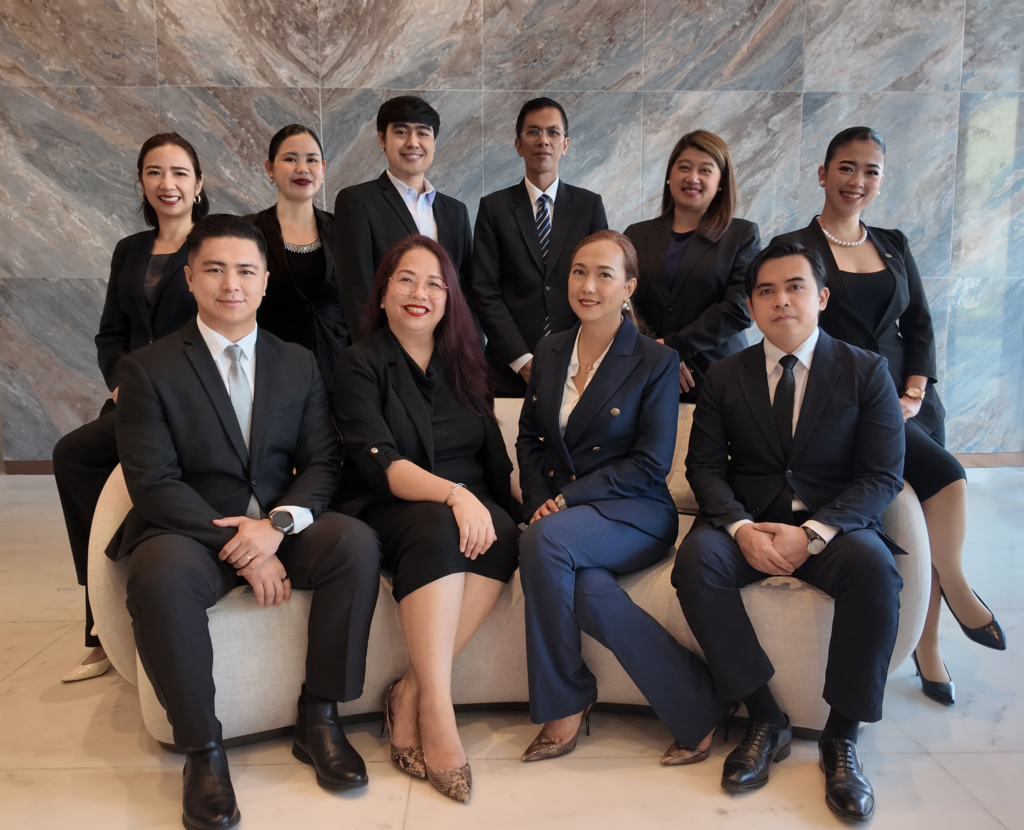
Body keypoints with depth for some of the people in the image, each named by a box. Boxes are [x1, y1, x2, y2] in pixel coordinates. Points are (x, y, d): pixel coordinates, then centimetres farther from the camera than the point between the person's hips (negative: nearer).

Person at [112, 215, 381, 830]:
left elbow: (323, 463, 3)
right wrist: (236, 543, -20)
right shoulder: (148, 368, 0)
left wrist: (278, 523, -18)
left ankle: (319, 719, -11)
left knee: (357, 542, -26)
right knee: (160, 576, -36)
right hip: (190, 530, -2)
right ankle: (203, 749, -16)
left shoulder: (300, 364, 10)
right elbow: (153, 482, -9)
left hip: (280, 529, 3)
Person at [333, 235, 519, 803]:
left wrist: (483, 502, -4)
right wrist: (453, 493, -28)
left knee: (502, 533, -30)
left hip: (471, 508, 4)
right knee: (437, 529, -36)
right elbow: (377, 463, -13)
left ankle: (410, 694, -24)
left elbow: (494, 459, 17)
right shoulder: (360, 363, 2)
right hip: (387, 512, -4)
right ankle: (437, 711, -34)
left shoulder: (465, 363, 18)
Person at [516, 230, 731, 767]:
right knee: (588, 592, -30)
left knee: (544, 541, -33)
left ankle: (565, 706, -13)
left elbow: (651, 464, -8)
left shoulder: (656, 362, -3)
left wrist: (567, 499, -14)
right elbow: (529, 439, 17)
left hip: (634, 513, -4)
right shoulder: (549, 352, 14)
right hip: (559, 515, 4)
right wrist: (539, 501, -2)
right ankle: (697, 708, -14)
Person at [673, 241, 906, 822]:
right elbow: (705, 467, 4)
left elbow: (883, 475, -4)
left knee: (875, 570, -34)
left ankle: (842, 736, -14)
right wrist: (742, 528, -17)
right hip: (748, 521, 2)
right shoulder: (726, 377, 10)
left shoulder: (866, 372, 4)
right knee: (695, 561, -30)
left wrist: (812, 533, -20)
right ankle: (766, 718, -14)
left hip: (835, 524, -1)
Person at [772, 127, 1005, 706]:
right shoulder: (795, 248, -1)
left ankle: (928, 645, 14)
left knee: (924, 520, -1)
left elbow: (919, 323, 12)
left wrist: (915, 391, -4)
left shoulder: (894, 246, 15)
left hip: (908, 398, 6)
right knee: (947, 477, -22)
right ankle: (957, 588, 4)